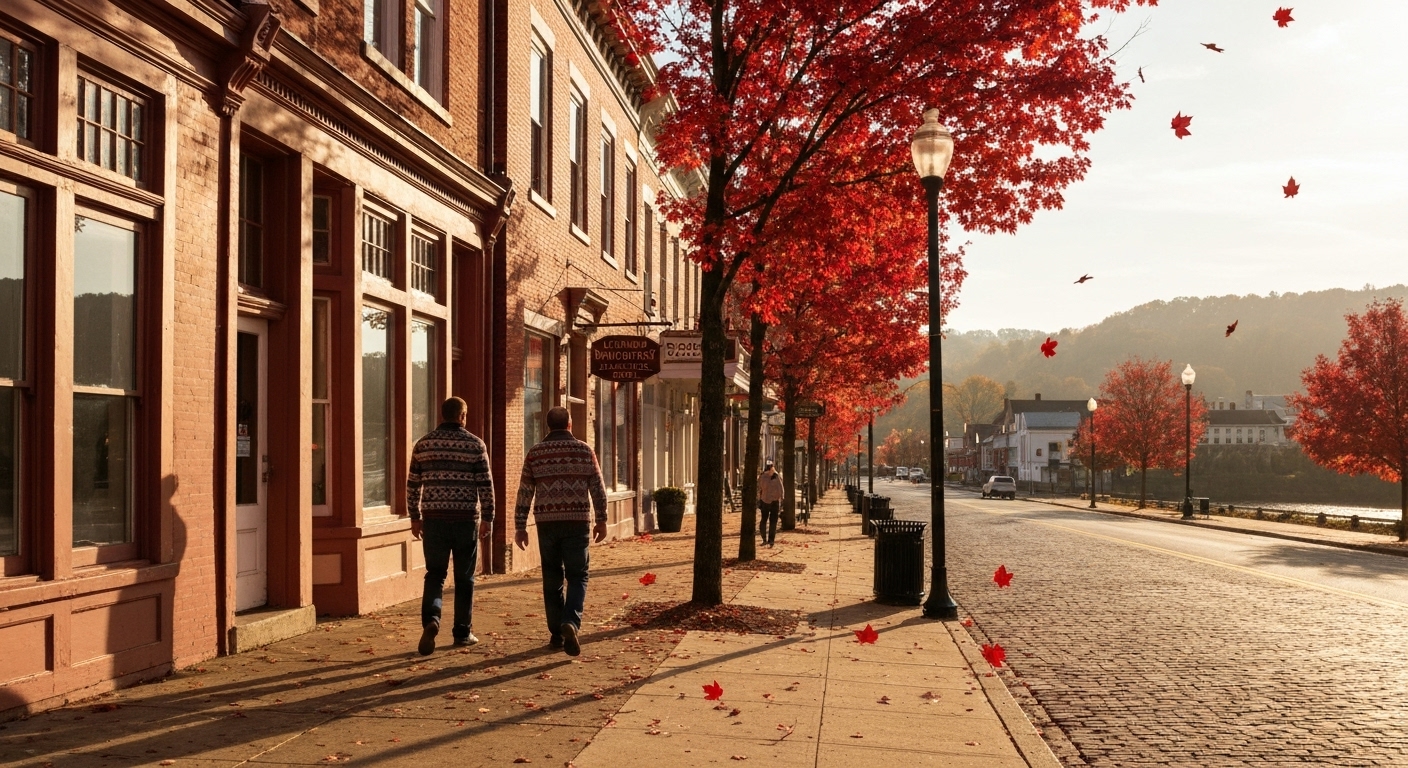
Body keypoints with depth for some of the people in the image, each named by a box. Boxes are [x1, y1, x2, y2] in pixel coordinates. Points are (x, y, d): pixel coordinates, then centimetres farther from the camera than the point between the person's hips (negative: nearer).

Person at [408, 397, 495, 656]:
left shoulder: (423, 444, 5)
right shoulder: (475, 444, -2)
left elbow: (413, 484, 8)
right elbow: (485, 485, -4)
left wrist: (415, 517, 16)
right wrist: (488, 518, 3)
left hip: (434, 518, 2)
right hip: (466, 518, -2)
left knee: (435, 574, 7)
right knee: (464, 578, 9)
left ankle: (431, 619, -17)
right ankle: (462, 633, 14)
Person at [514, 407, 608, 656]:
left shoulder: (535, 453, 3)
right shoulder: (584, 450, 2)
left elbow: (524, 493, 2)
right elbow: (598, 489, 3)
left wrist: (520, 527, 7)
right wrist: (601, 521, 11)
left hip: (547, 523, 1)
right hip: (577, 522, -1)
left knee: (552, 579, 11)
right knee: (577, 577, 5)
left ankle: (557, 634, 16)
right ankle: (571, 622, -18)